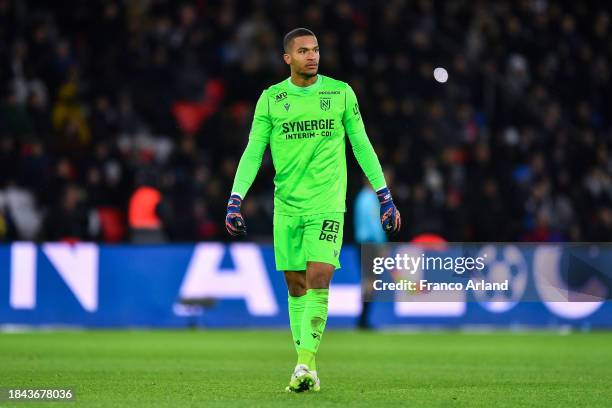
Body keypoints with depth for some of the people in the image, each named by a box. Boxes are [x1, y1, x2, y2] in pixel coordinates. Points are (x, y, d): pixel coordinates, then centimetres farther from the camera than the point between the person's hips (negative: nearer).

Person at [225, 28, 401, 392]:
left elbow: (362, 145, 8)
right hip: (287, 205, 2)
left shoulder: (341, 93, 3)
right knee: (296, 287, 4)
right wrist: (235, 200, -5)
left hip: (327, 203, -2)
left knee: (318, 280, -17)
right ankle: (306, 369, 12)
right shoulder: (271, 99, 3)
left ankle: (307, 362, -16)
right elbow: (253, 152, 4)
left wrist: (385, 197, 7)